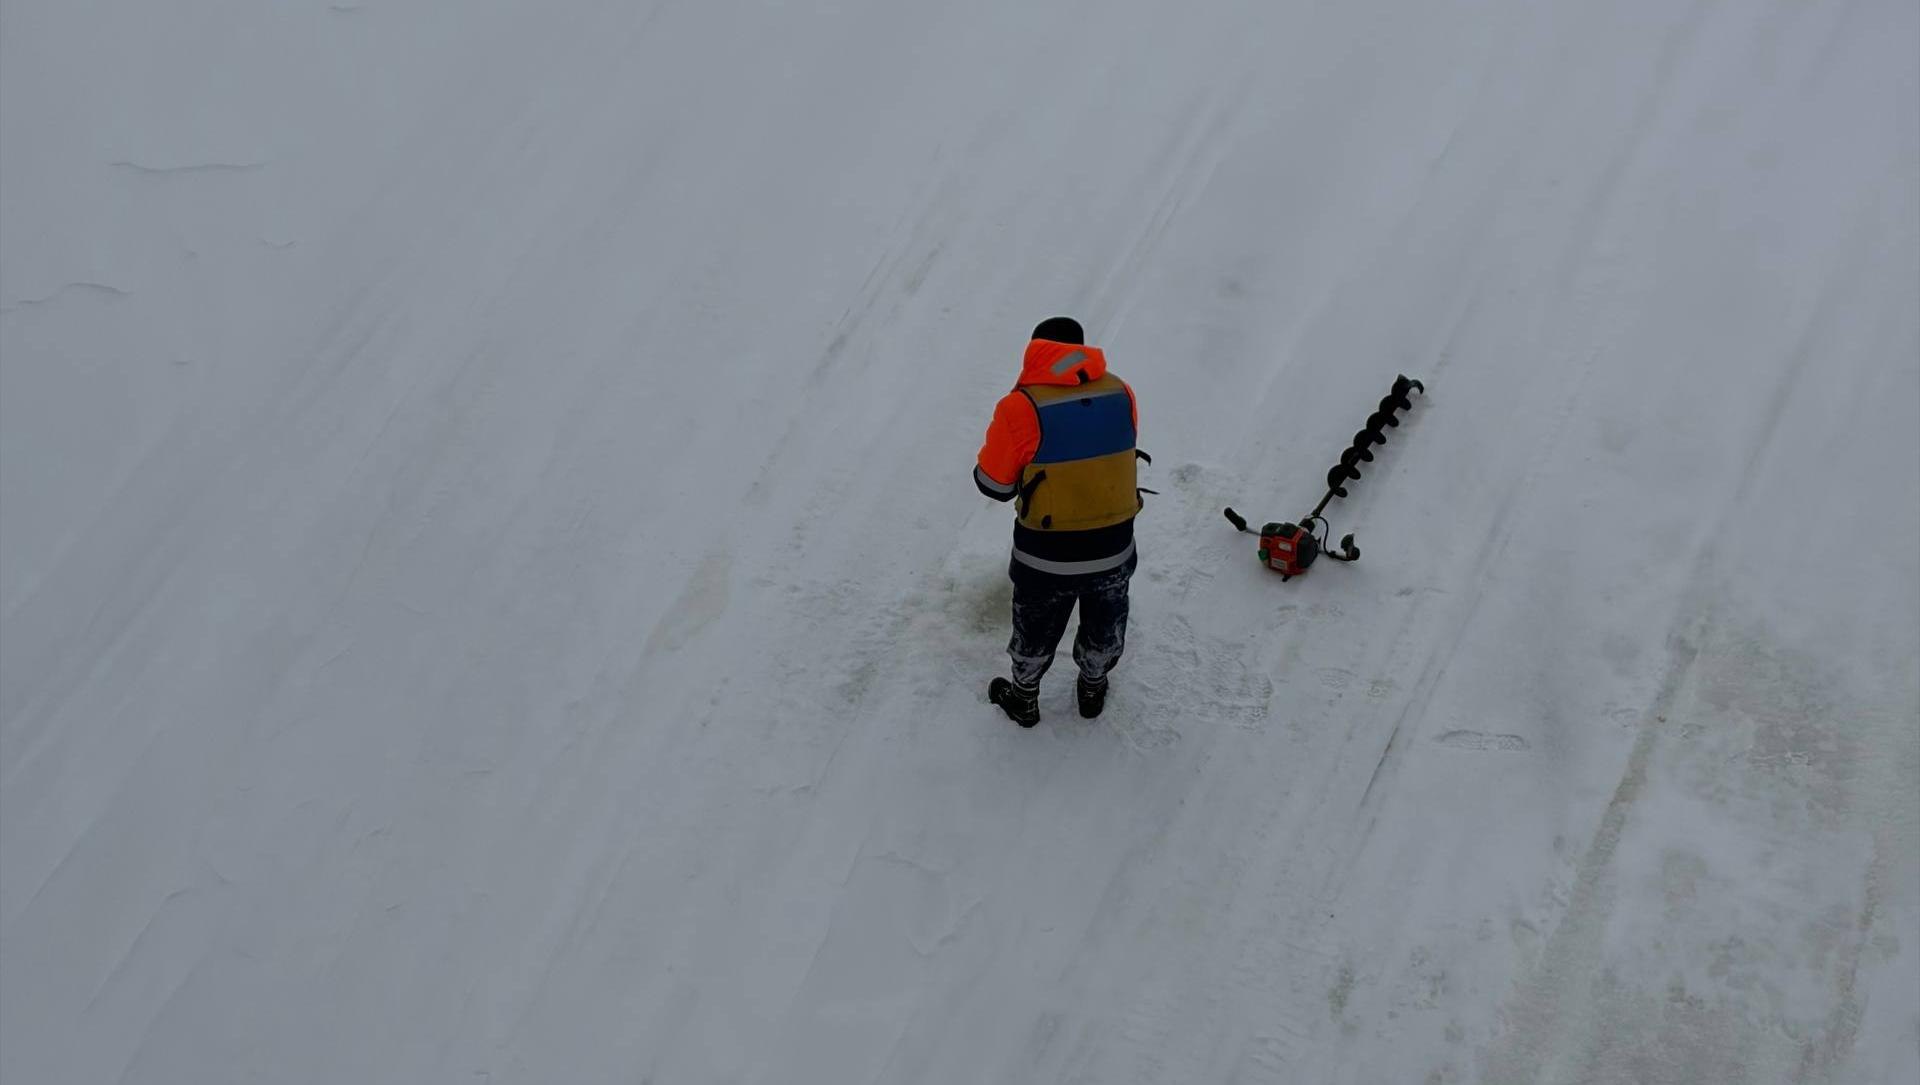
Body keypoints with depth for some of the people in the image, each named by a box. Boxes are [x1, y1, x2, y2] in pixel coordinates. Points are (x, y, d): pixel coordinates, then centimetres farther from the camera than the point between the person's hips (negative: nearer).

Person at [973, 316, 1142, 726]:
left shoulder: (1022, 406, -19)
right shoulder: (1120, 393, -6)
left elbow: (993, 484, -10)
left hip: (1046, 558, -3)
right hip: (1114, 550, 3)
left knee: (1036, 631, 24)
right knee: (1105, 627, 29)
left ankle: (1024, 700, 46)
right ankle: (1092, 689, 52)